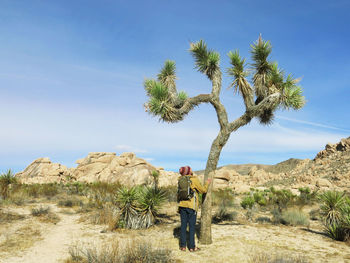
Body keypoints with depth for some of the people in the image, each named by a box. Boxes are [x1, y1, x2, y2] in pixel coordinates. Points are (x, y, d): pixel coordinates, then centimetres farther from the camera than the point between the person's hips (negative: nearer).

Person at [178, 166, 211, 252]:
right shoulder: (194, 179, -9)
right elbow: (203, 190, 1)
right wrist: (207, 183, 15)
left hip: (182, 205, 5)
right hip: (191, 206, -5)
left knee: (183, 226, 9)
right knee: (192, 226, 4)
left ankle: (183, 246, 15)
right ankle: (192, 247, 11)